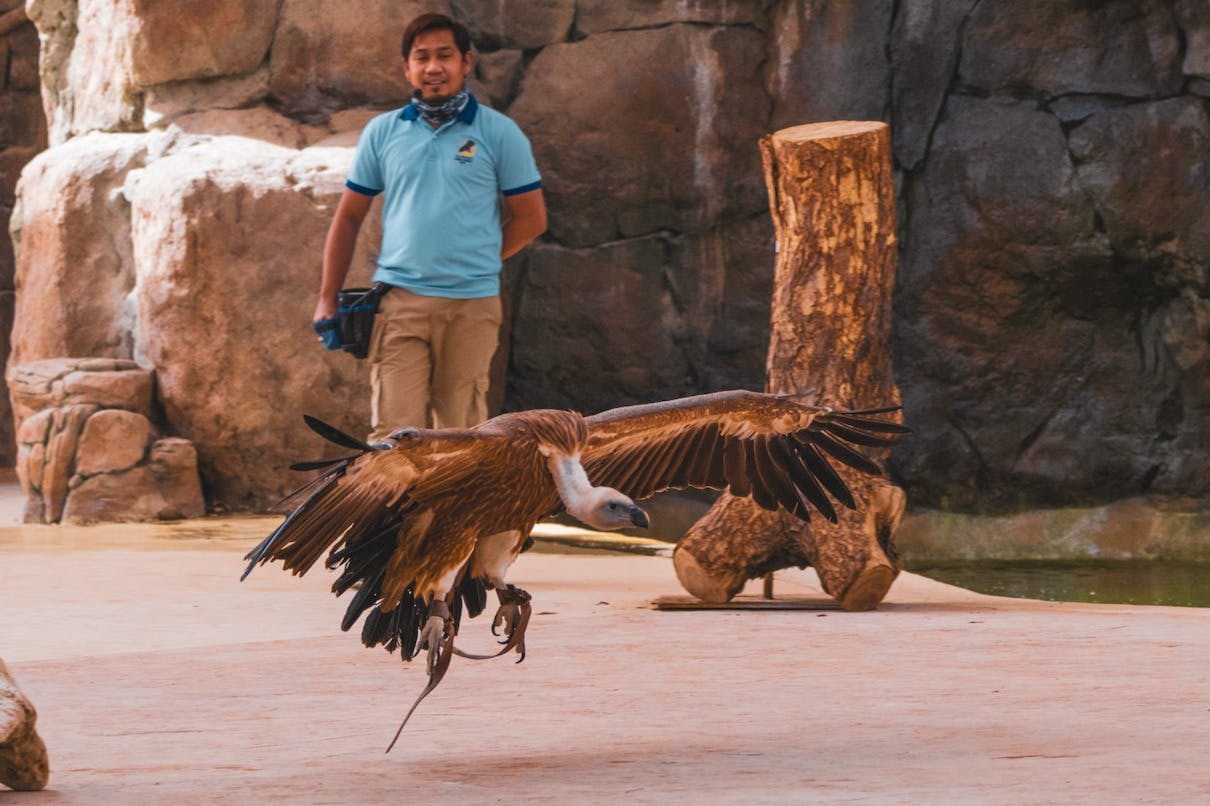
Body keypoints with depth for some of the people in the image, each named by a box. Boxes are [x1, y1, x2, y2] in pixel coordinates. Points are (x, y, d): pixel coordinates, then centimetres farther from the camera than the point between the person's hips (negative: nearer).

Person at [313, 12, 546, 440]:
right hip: (399, 302, 1)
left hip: (472, 304, -1)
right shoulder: (382, 132, 11)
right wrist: (327, 299, 10)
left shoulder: (499, 133, 4)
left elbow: (531, 218, 8)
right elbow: (349, 216, 15)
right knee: (395, 433, -8)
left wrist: (476, 259, 4)